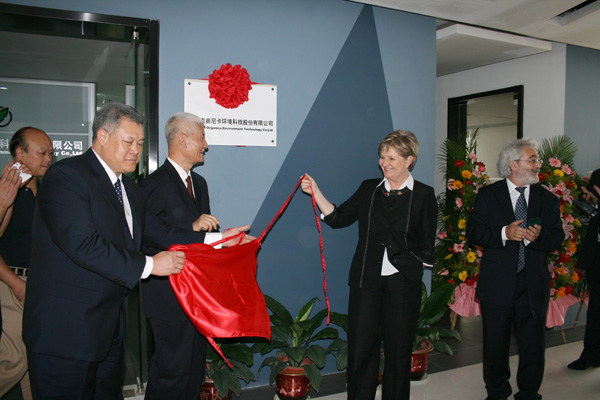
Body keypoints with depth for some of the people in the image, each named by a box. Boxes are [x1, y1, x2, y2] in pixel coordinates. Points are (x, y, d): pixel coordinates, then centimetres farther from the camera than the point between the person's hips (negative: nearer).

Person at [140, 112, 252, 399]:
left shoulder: (198, 183, 15)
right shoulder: (155, 184, -13)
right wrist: (192, 228, -27)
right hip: (170, 297, -8)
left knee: (195, 367, 17)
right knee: (172, 369, -1)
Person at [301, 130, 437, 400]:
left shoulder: (423, 195, 2)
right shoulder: (368, 189, 9)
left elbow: (426, 246, 3)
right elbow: (338, 218, 3)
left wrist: (413, 268, -5)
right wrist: (316, 193, -6)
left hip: (402, 283, -2)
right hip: (366, 279, 2)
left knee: (398, 347, 10)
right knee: (360, 345, 5)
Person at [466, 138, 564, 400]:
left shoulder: (547, 199, 9)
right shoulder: (488, 195, 2)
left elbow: (557, 239, 3)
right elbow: (472, 232, -5)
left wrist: (538, 237, -19)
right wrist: (504, 233, -20)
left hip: (533, 287, 2)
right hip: (497, 287, -1)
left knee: (533, 347, 6)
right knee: (495, 346, 11)